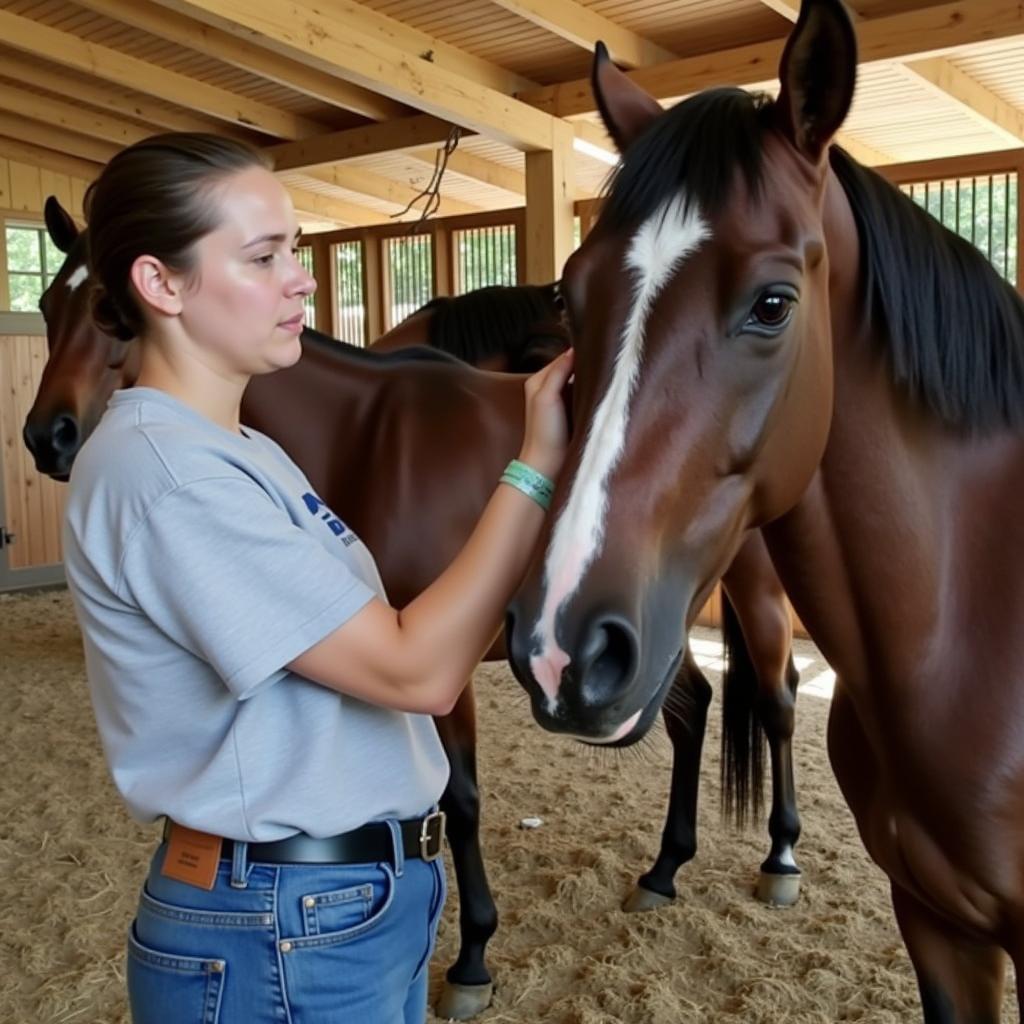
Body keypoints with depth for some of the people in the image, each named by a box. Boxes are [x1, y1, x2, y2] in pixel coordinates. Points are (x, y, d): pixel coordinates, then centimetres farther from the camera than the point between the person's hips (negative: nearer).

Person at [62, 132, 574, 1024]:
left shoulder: (247, 454, 8)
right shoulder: (160, 468, -22)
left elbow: (374, 641, 7)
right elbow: (417, 672, -23)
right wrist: (537, 466, -20)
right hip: (286, 942, -9)